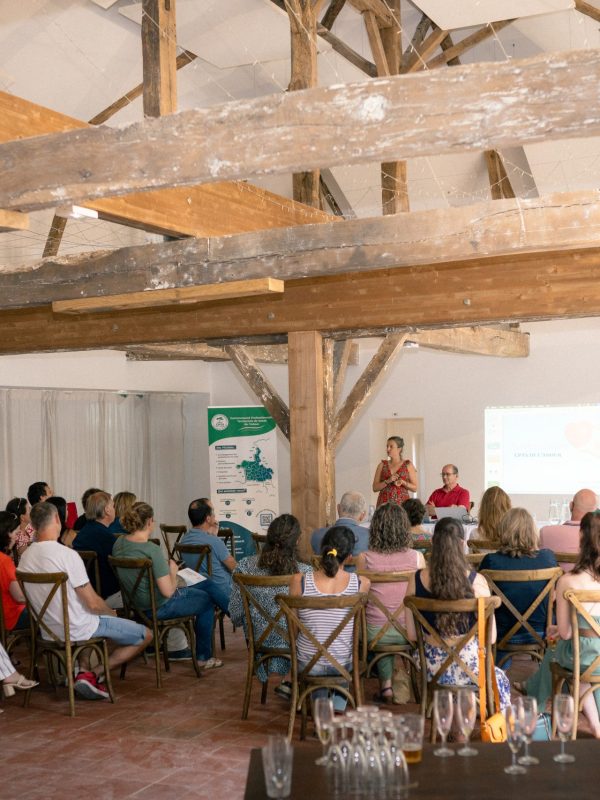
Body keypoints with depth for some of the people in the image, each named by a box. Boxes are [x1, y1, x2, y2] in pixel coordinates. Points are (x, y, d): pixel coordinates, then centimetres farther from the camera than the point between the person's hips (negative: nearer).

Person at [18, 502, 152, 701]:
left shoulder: (25, 557, -3)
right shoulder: (67, 555, -24)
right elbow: (93, 603, -21)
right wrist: (112, 613, 2)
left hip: (47, 630, 7)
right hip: (76, 630, -7)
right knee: (145, 635, 5)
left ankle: (83, 669, 16)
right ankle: (93, 674, -3)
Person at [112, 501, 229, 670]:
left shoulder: (120, 542, -4)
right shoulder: (151, 550, -29)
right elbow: (168, 591, -26)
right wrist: (173, 572, -7)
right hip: (160, 607, -8)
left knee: (208, 584, 18)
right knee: (207, 601, 19)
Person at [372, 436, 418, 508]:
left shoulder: (408, 465, 6)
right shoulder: (382, 465, 9)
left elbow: (415, 488, 7)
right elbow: (375, 488, 5)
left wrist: (403, 482, -10)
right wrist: (388, 481, -10)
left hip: (402, 503, -1)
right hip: (384, 503, 1)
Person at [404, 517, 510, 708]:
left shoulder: (416, 580, -8)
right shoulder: (476, 581, -15)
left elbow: (412, 635, -2)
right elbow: (491, 637, -10)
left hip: (432, 669, 3)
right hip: (468, 665, -3)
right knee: (500, 680, 33)